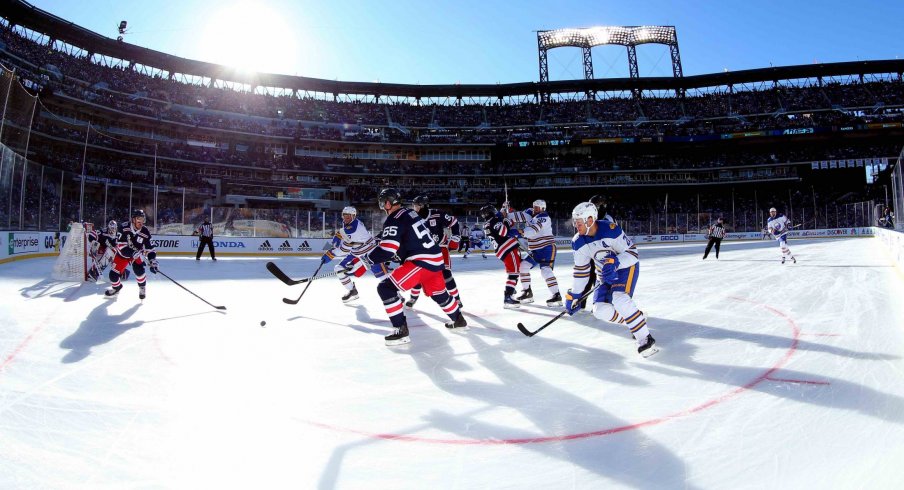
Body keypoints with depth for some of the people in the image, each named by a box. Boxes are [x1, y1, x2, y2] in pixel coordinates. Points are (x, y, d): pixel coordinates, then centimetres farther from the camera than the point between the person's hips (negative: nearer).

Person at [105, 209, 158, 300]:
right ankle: (116, 287, 34)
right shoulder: (124, 227, -24)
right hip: (122, 253, 1)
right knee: (113, 274, -1)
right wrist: (134, 253, -36)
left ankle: (142, 287, -2)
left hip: (137, 253, 0)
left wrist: (153, 262, -25)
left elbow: (150, 249, -14)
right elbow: (121, 245, -26)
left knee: (138, 269, -28)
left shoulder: (145, 232, -19)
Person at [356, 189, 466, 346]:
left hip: (421, 261, -10)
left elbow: (386, 251, -18)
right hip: (434, 259, 10)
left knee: (386, 288, -9)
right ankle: (459, 321, 46)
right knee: (439, 293, 30)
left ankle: (401, 330, -9)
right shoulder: (409, 213, 17)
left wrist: (366, 257, -3)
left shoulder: (394, 220, -11)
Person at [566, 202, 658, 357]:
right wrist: (573, 296, 0)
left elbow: (632, 253, -21)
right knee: (600, 310, -10)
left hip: (626, 266, -6)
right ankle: (635, 321, 11)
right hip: (605, 274, 6)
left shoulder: (610, 230, -28)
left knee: (619, 299, -32)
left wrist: (615, 262, -39)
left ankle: (645, 338, -22)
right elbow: (581, 271, 0)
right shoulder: (578, 242, -10)